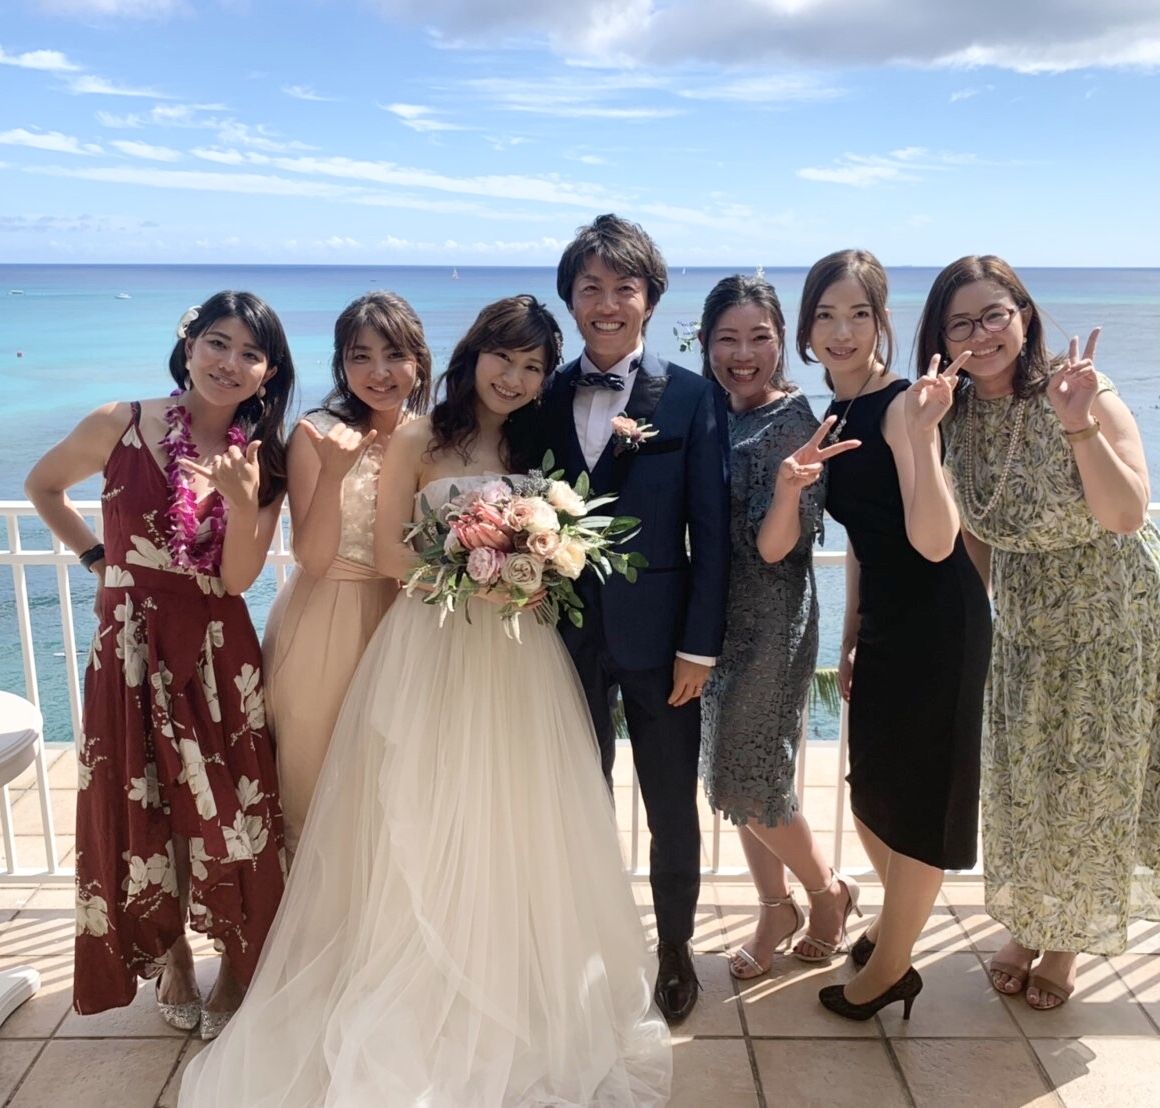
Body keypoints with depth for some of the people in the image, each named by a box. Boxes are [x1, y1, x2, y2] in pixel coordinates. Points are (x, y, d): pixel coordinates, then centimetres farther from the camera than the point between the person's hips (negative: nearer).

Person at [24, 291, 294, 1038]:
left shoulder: (265, 461, -2)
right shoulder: (120, 426, -6)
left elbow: (236, 579, -9)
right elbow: (42, 486, 12)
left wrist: (243, 500, -24)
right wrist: (98, 559, 4)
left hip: (218, 654, 1)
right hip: (132, 650, 0)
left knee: (228, 811, 6)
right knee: (142, 814, 11)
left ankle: (237, 970, 30)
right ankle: (173, 961, 37)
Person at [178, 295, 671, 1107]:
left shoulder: (539, 445, 10)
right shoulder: (419, 440, -2)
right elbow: (390, 554, -6)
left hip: (519, 656, 4)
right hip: (432, 649, -3)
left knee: (516, 823, 9)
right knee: (428, 831, 4)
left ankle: (516, 993, 28)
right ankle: (425, 1001, 22)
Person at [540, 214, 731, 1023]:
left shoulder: (694, 398, -5)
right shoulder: (545, 398, 4)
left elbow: (711, 530, -6)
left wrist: (701, 644, -9)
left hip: (658, 634, -2)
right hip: (568, 631, 3)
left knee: (672, 807, 13)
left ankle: (675, 947, 35)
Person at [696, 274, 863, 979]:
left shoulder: (793, 419, -14)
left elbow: (774, 547, -19)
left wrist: (792, 482, -37)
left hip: (771, 620, -7)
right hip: (717, 616, 7)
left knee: (752, 776, 1)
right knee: (731, 771, 14)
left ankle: (829, 889, 28)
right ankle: (777, 910, 33)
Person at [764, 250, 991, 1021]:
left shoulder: (901, 406, -15)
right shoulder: (837, 418, 9)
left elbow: (933, 542, -24)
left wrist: (921, 436, -33)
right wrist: (850, 638, 15)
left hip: (937, 621, -8)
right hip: (885, 622, 8)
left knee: (916, 795, 8)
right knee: (873, 790, 21)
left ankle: (889, 967, 28)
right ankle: (900, 921, 47)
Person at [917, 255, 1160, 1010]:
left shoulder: (1083, 392, -21)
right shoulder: (959, 417, -7)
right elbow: (980, 535, 4)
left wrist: (1080, 427, -36)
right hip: (1026, 625, 4)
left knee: (1090, 786, 11)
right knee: (1018, 785, 14)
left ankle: (1067, 943, 35)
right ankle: (1024, 927, 39)